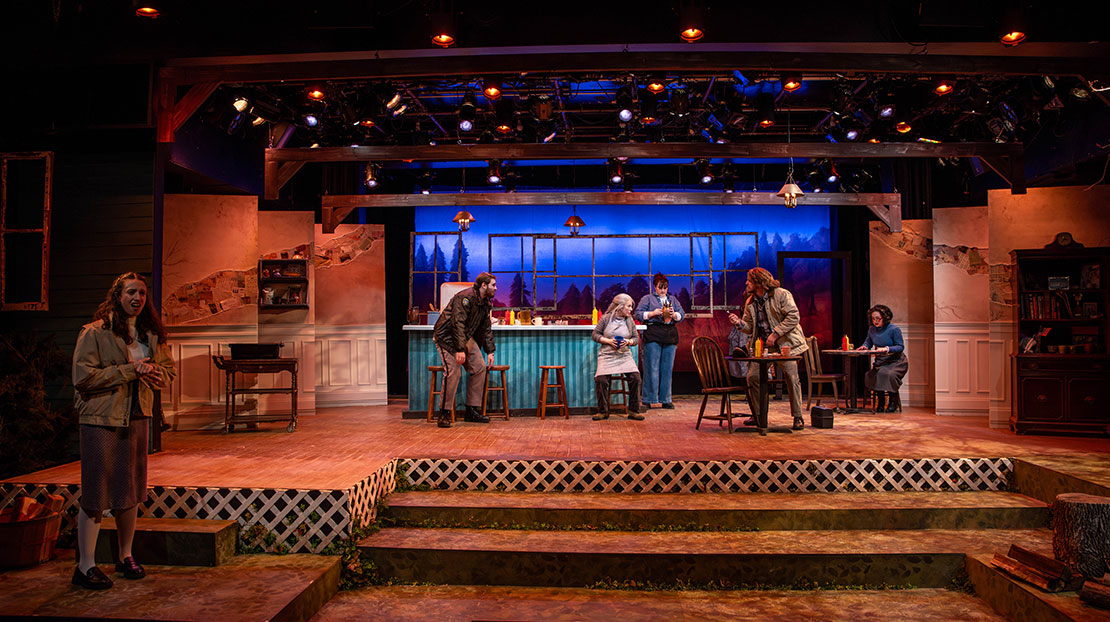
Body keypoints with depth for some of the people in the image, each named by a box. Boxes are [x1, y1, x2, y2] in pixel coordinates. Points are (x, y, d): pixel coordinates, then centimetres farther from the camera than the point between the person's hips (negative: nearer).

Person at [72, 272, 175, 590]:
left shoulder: (152, 334, 10)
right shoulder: (95, 332, -8)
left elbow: (168, 369, 18)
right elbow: (83, 377, -15)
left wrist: (153, 372, -5)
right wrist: (130, 370, -17)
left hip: (138, 418, 6)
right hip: (101, 418, -5)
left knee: (131, 491, 12)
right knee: (95, 493, -1)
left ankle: (126, 556, 27)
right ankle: (85, 566, 10)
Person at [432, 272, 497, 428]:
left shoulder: (485, 303, 8)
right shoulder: (465, 298, -21)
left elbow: (486, 329, 15)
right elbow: (457, 323, -28)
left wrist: (489, 351, 8)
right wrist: (459, 350, -33)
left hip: (466, 337, 9)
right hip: (447, 337, -9)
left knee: (480, 367, -1)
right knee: (454, 371, -21)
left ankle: (472, 411, 6)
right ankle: (444, 414, -10)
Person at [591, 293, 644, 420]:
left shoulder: (629, 320, 6)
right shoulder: (606, 318, -1)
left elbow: (636, 338, 12)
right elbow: (595, 334, 2)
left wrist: (629, 342, -9)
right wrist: (608, 341, -11)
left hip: (625, 356, 2)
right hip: (607, 355, -2)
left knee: (635, 377, -19)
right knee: (601, 379, -21)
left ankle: (633, 411, -5)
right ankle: (603, 411, -2)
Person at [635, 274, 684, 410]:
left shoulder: (673, 299, 21)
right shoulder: (647, 299, 10)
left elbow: (682, 315, 14)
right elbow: (638, 314, 2)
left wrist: (674, 314, -7)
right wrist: (652, 313, -11)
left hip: (670, 335, 4)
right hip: (653, 334, -4)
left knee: (667, 368, 4)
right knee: (652, 368, -8)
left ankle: (665, 400, 11)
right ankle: (647, 400, -3)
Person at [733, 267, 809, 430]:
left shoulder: (781, 294, -9)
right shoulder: (750, 302, 8)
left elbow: (794, 317, -15)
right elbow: (750, 327, 10)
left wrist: (775, 334, -20)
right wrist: (739, 322, -12)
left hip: (785, 343, -5)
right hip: (764, 346, 5)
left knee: (792, 378, -9)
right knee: (752, 376, -5)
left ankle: (798, 417, 4)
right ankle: (757, 415, 11)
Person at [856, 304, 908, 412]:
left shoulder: (894, 329, -10)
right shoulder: (872, 329, 5)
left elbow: (900, 347, -12)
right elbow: (868, 342, 19)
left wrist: (887, 349, -26)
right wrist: (865, 346, -5)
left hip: (896, 362, -4)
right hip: (880, 362, 5)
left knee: (890, 375, -34)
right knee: (871, 374, -25)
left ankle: (893, 402, -11)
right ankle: (881, 401, -8)